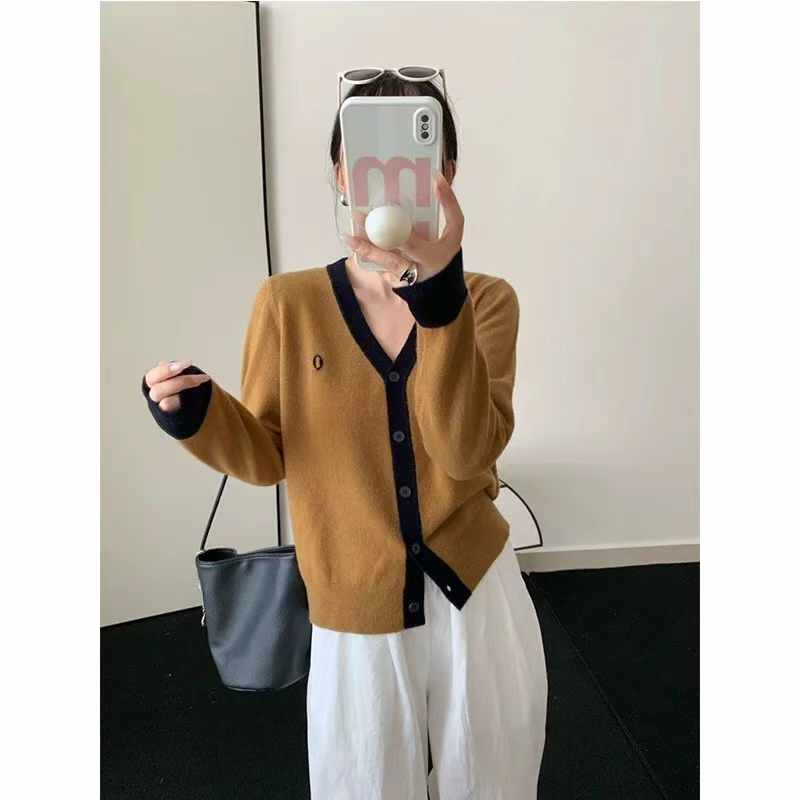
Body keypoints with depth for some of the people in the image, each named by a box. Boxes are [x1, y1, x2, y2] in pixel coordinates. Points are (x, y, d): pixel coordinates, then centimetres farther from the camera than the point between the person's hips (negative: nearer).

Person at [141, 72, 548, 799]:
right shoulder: (288, 303, -10)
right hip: (358, 611, 0)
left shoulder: (486, 299, -9)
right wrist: (195, 414, -23)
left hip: (476, 589, 1)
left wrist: (440, 292, -35)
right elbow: (265, 457, -4)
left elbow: (466, 454, -24)